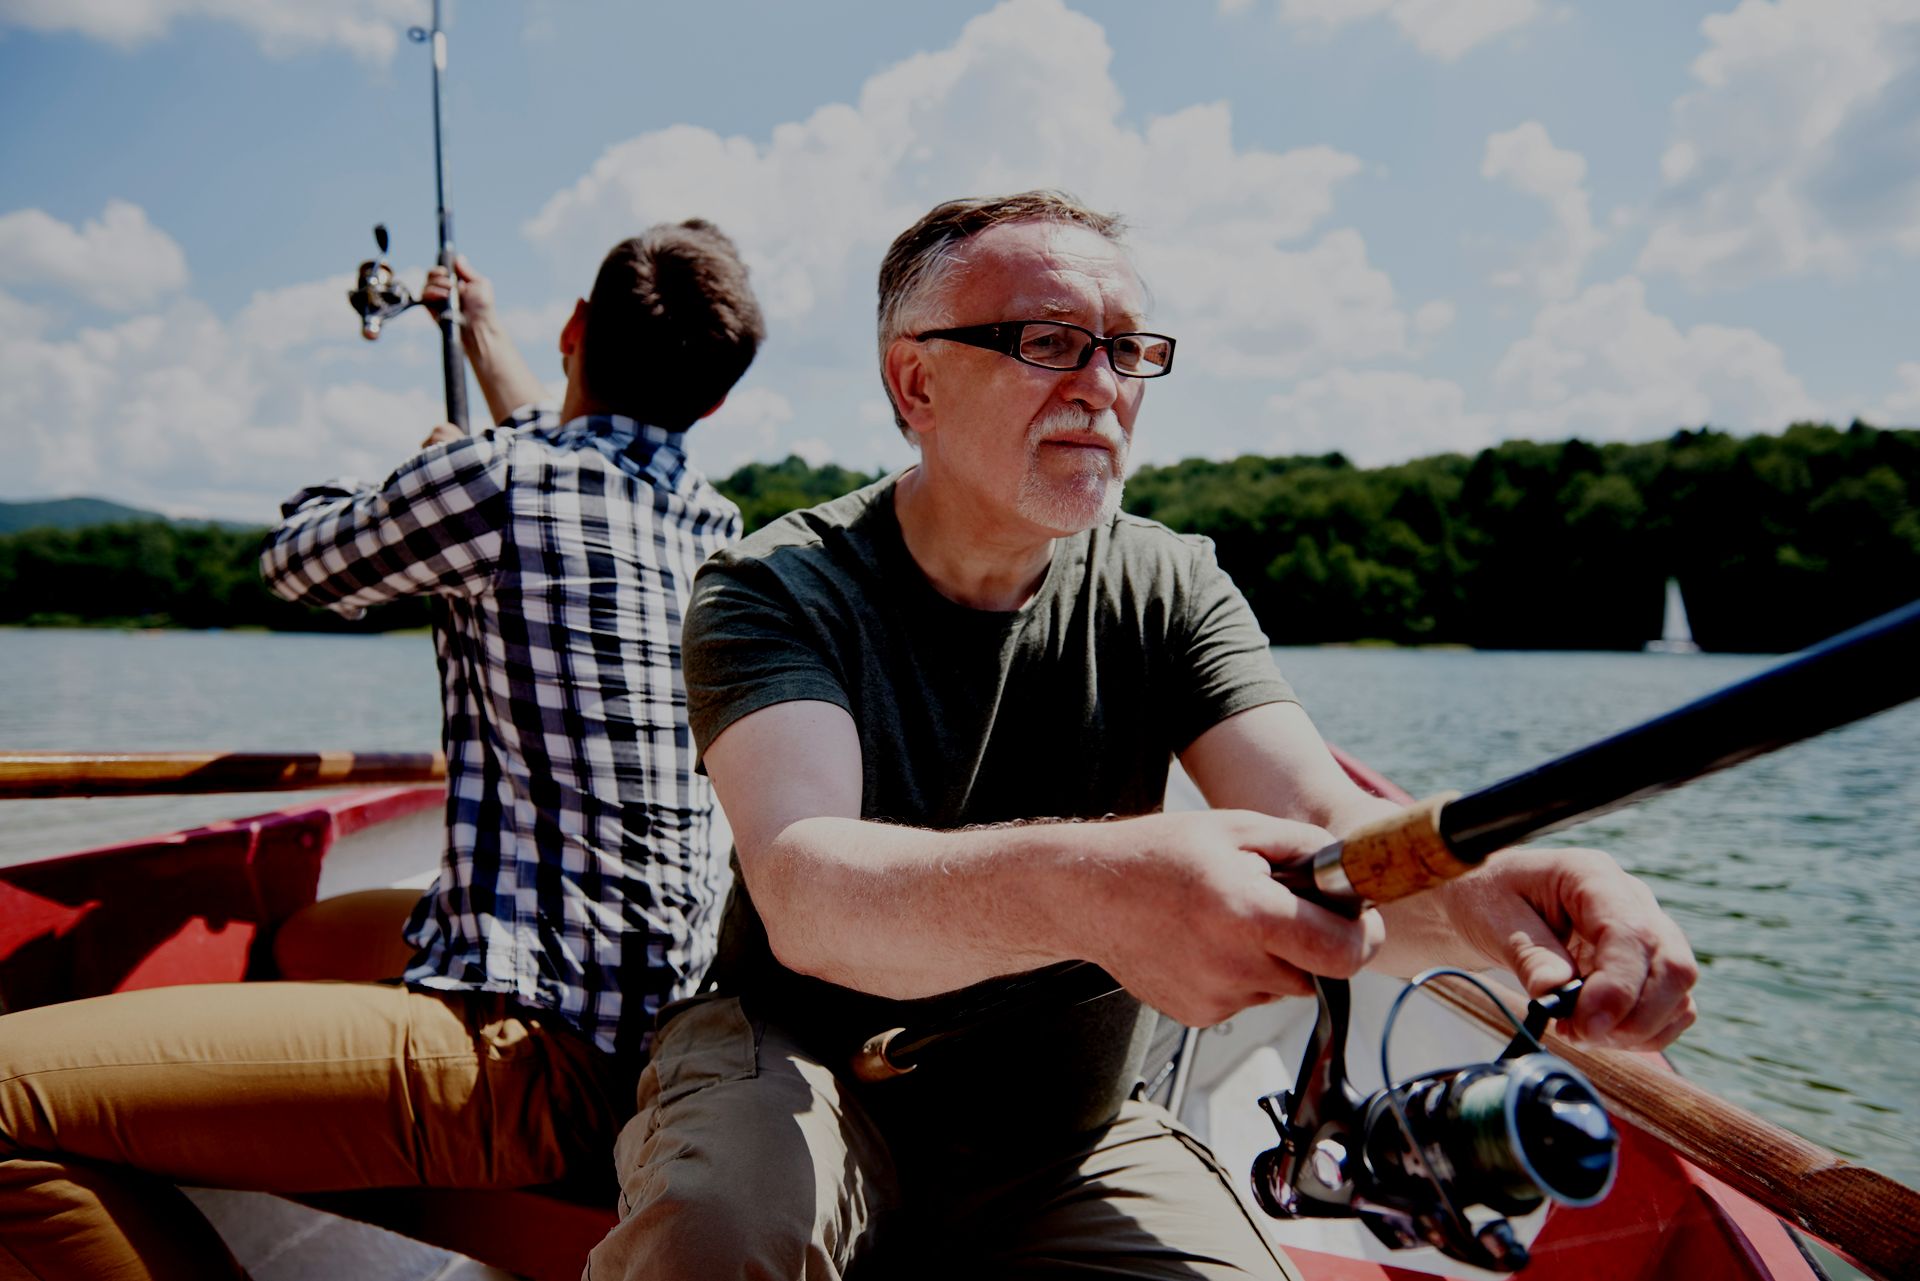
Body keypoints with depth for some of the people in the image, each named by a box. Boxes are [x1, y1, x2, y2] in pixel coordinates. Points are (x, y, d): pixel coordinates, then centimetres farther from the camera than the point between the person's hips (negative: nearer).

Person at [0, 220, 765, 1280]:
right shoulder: (716, 528, 8)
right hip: (651, 1025, 9)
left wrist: (420, 473, 29)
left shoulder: (493, 477, -14)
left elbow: (300, 562, 8)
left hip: (536, 1056, -9)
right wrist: (484, 333, 48)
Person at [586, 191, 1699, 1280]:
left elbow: (1326, 828, -19)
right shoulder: (779, 590, -16)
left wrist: (1485, 890, -43)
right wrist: (1079, 886, -55)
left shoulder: (1171, 590, -5)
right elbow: (803, 889, -34)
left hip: (1073, 1139, 4)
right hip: (798, 1069, -3)